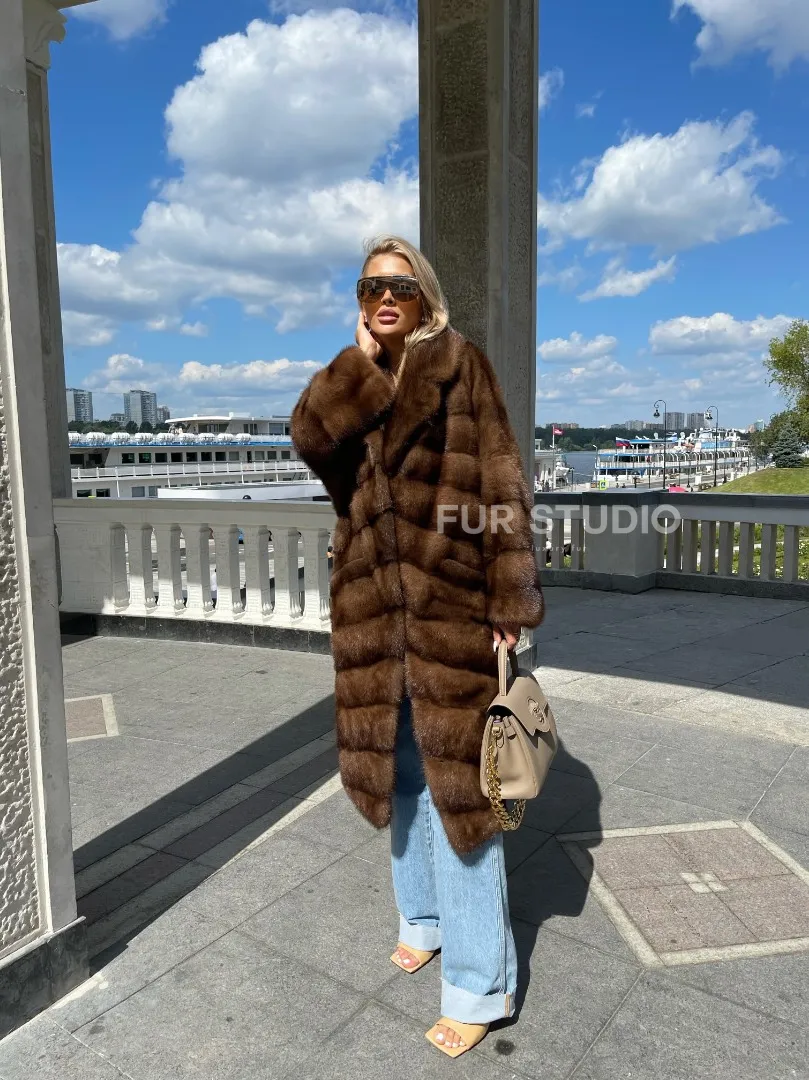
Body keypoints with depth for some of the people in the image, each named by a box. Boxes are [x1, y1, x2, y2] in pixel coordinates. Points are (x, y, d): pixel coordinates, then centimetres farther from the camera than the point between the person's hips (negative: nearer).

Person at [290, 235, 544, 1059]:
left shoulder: (460, 365, -2)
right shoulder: (349, 378, 13)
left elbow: (500, 486, -8)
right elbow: (310, 439, -8)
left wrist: (511, 602, -13)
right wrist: (363, 357, -9)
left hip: (450, 604, -5)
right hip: (374, 607, 5)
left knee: (454, 775, 1)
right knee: (401, 769, 17)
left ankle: (478, 983, 18)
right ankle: (423, 916, 41)